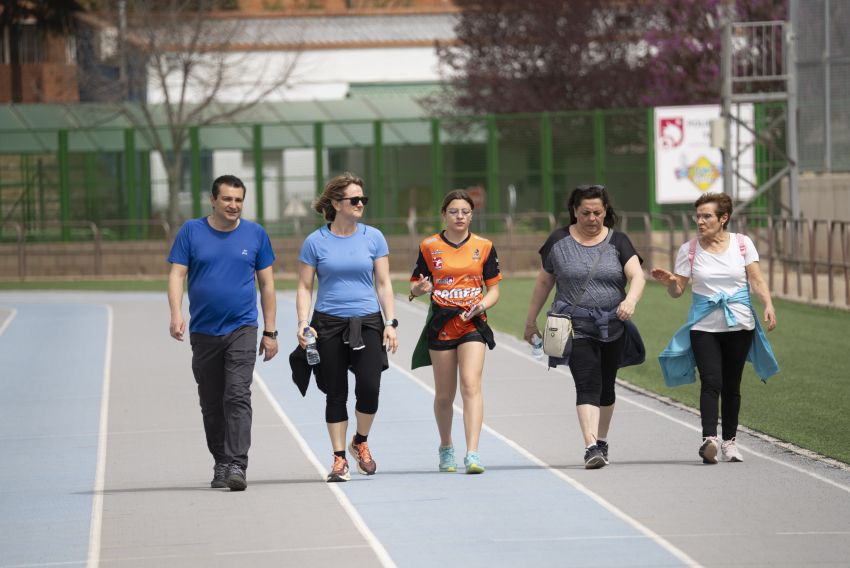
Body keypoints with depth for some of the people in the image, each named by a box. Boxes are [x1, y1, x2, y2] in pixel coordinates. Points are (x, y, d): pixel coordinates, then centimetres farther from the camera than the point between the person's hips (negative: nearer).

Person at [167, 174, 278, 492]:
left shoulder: (255, 234, 5)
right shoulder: (191, 231, 3)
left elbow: (267, 284, 9)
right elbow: (177, 274, -2)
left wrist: (270, 332, 7)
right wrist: (176, 315, -18)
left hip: (242, 329, -2)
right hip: (203, 332, 2)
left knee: (237, 396, -15)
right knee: (211, 404, 9)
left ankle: (237, 465, -20)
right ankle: (221, 464, 22)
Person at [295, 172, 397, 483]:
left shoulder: (373, 237, 6)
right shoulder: (315, 242, 1)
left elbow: (383, 283, 9)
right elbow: (304, 287, 5)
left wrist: (390, 323, 2)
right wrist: (303, 324, -7)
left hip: (367, 322, 1)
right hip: (329, 324, -1)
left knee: (369, 388, -11)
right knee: (336, 394, 2)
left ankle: (360, 442, 16)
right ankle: (339, 459, 13)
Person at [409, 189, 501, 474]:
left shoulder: (484, 247, 5)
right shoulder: (429, 246, 3)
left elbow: (494, 290, 8)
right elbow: (414, 286, 8)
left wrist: (481, 306, -13)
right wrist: (420, 289, -16)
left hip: (472, 323, -1)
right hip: (441, 325, 1)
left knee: (471, 385, -17)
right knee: (444, 394, 8)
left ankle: (472, 454, -24)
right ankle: (446, 448, 32)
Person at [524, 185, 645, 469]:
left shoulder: (618, 241, 3)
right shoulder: (559, 241, 3)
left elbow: (637, 276, -10)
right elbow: (544, 281, 11)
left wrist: (631, 299, -31)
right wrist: (531, 320, 13)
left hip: (612, 327, 2)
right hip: (575, 326, -2)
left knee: (606, 386, 13)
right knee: (587, 385, -16)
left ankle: (601, 441, 29)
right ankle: (591, 447, -24)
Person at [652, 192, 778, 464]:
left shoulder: (742, 243, 2)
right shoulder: (689, 250, 2)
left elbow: (757, 281, 1)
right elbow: (678, 290, 5)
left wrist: (768, 305, -15)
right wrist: (669, 281, -17)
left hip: (739, 324, 1)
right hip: (704, 326, -1)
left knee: (731, 385, 7)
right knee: (711, 382, -16)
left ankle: (729, 440, 18)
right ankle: (708, 439, -25)